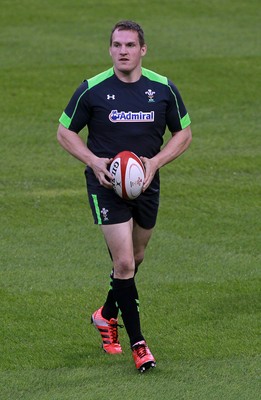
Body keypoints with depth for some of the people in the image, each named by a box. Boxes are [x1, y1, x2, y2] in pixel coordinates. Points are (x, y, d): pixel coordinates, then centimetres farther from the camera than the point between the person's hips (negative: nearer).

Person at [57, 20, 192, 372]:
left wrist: (155, 162, -10)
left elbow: (183, 133, 7)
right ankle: (137, 343, -7)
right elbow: (65, 132, 2)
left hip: (145, 184, 4)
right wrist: (94, 161, -14)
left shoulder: (163, 88, -3)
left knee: (134, 257, 18)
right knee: (124, 262, -12)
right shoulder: (92, 90, -9)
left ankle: (107, 315, 44)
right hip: (106, 185, -4)